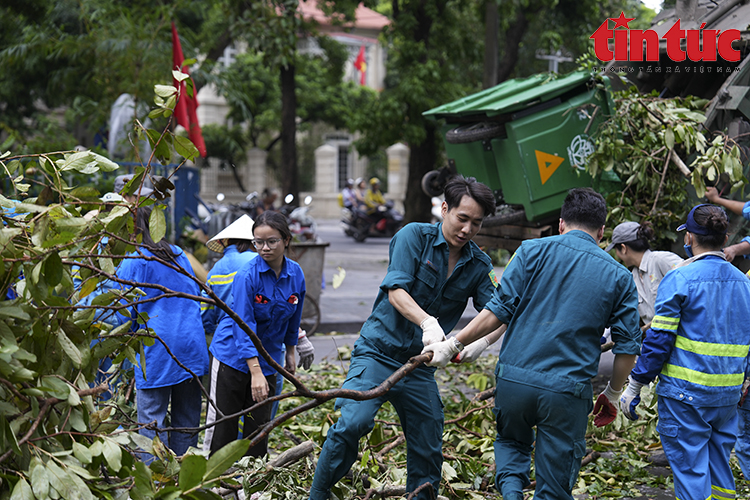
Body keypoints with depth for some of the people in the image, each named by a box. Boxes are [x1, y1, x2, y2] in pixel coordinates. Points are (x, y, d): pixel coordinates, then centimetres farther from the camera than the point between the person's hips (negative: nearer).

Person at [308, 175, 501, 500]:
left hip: (419, 364, 5)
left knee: (428, 451, 6)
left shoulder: (479, 265, 7)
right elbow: (396, 291, -18)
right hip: (378, 351, -5)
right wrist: (428, 322, -36)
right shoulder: (415, 236, -7)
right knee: (353, 422, -23)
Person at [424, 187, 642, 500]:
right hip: (568, 392, 0)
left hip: (514, 379, 0)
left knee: (511, 441, 29)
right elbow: (627, 346, 8)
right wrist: (612, 395, 21)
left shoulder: (533, 251, 2)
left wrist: (454, 344, 2)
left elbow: (499, 310, -5)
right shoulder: (619, 276, 7)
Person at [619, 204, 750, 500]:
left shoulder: (678, 280, -11)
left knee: (690, 469, -1)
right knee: (719, 467, 15)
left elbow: (659, 340, -12)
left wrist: (635, 386, -5)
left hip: (685, 392, -6)